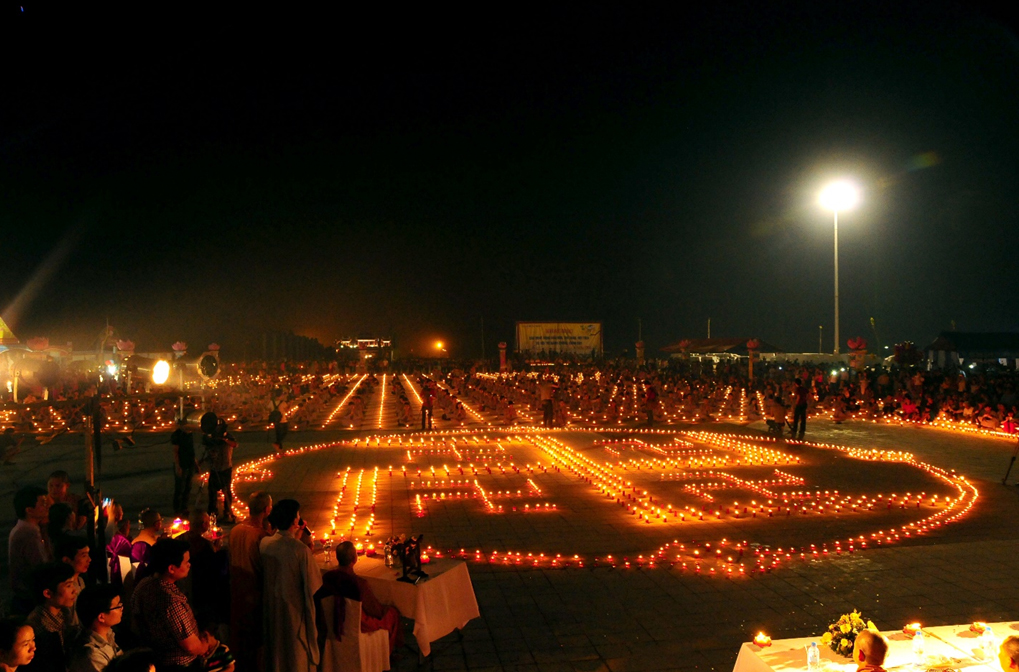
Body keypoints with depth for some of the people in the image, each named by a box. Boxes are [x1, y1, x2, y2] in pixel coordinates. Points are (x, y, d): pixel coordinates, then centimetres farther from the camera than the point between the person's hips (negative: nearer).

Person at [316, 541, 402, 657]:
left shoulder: (326, 577, -20)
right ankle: (386, 651, 40)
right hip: (358, 625, -5)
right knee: (393, 612, 21)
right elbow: (376, 610, -19)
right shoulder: (360, 583, -35)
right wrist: (384, 609, 4)